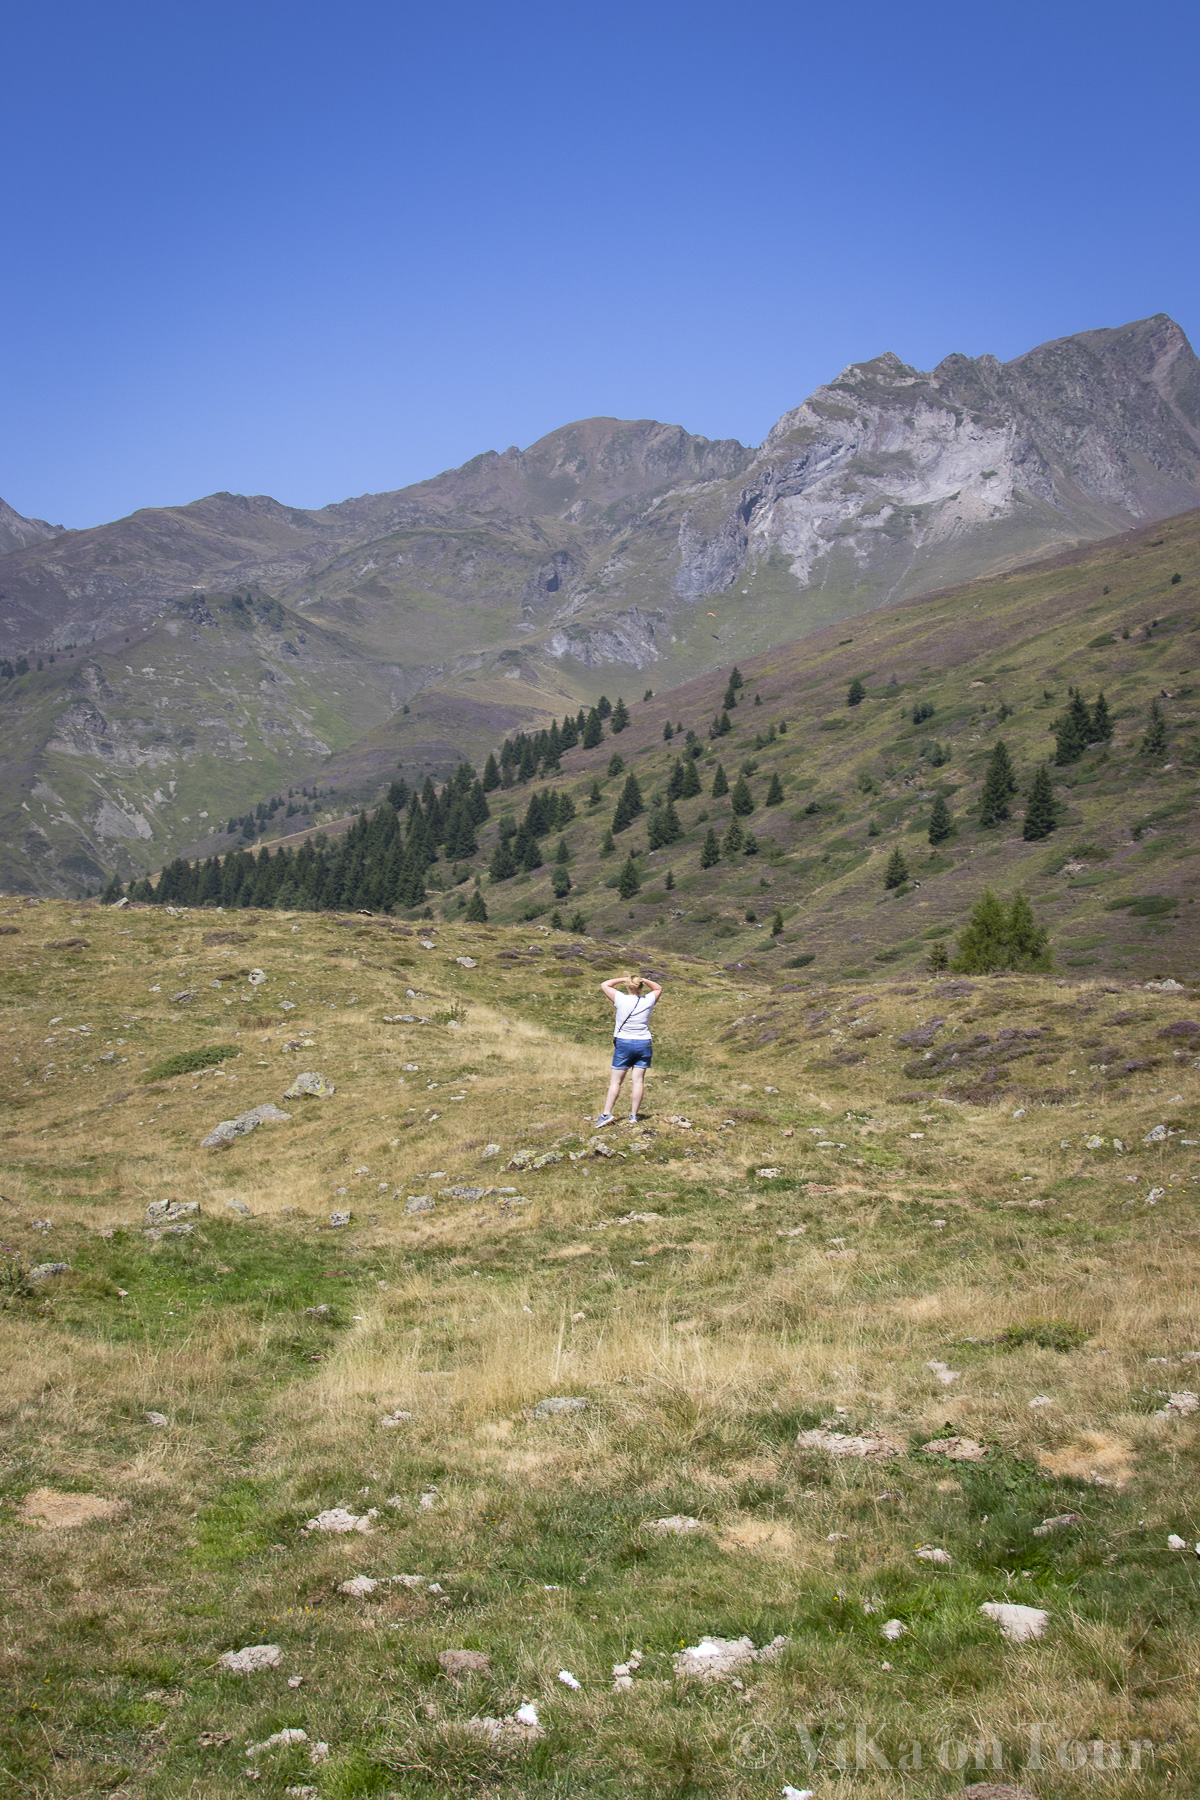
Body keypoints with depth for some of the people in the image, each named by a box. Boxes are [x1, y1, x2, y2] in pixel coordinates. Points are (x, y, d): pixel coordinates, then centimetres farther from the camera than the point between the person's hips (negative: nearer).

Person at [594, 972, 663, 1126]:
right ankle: (633, 1116, 6)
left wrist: (622, 979, 4)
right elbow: (658, 988, 17)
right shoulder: (648, 1001, -3)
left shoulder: (621, 1000, -10)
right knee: (638, 1080, 4)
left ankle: (606, 1113, -2)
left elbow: (604, 985, 2)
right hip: (644, 1044, 2)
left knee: (616, 1080, 3)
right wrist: (644, 980, 4)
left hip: (623, 1044, -2)